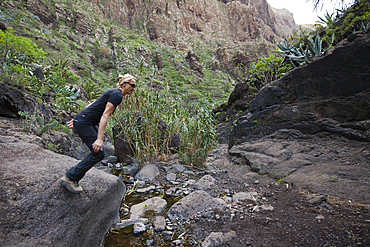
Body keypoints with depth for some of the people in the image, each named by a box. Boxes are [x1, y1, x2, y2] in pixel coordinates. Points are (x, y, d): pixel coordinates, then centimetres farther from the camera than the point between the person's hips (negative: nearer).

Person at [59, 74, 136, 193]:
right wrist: (100, 139, -28)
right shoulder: (117, 95, -15)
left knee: (99, 153, 9)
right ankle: (68, 178, 3)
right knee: (98, 153, -6)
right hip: (84, 123, -10)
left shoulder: (114, 93, 16)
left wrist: (77, 119, 23)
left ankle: (73, 179, 15)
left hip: (82, 121, 10)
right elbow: (105, 115, -23)